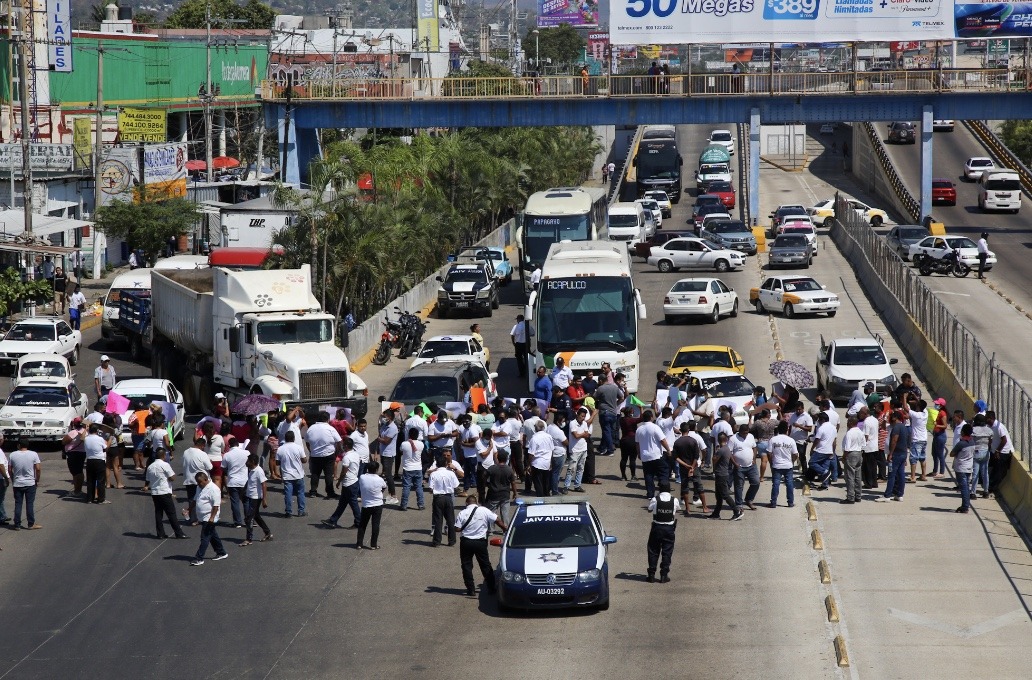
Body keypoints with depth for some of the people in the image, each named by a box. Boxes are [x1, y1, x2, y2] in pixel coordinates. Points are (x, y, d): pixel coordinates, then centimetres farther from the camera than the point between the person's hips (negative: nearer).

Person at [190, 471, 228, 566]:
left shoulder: (213, 489, -18)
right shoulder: (200, 488, 11)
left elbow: (216, 505, -22)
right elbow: (195, 500, 25)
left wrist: (212, 517, -25)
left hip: (209, 519, -9)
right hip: (204, 518, 9)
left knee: (205, 538, -9)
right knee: (213, 537, 17)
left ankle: (199, 558, -10)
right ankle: (221, 553, 29)